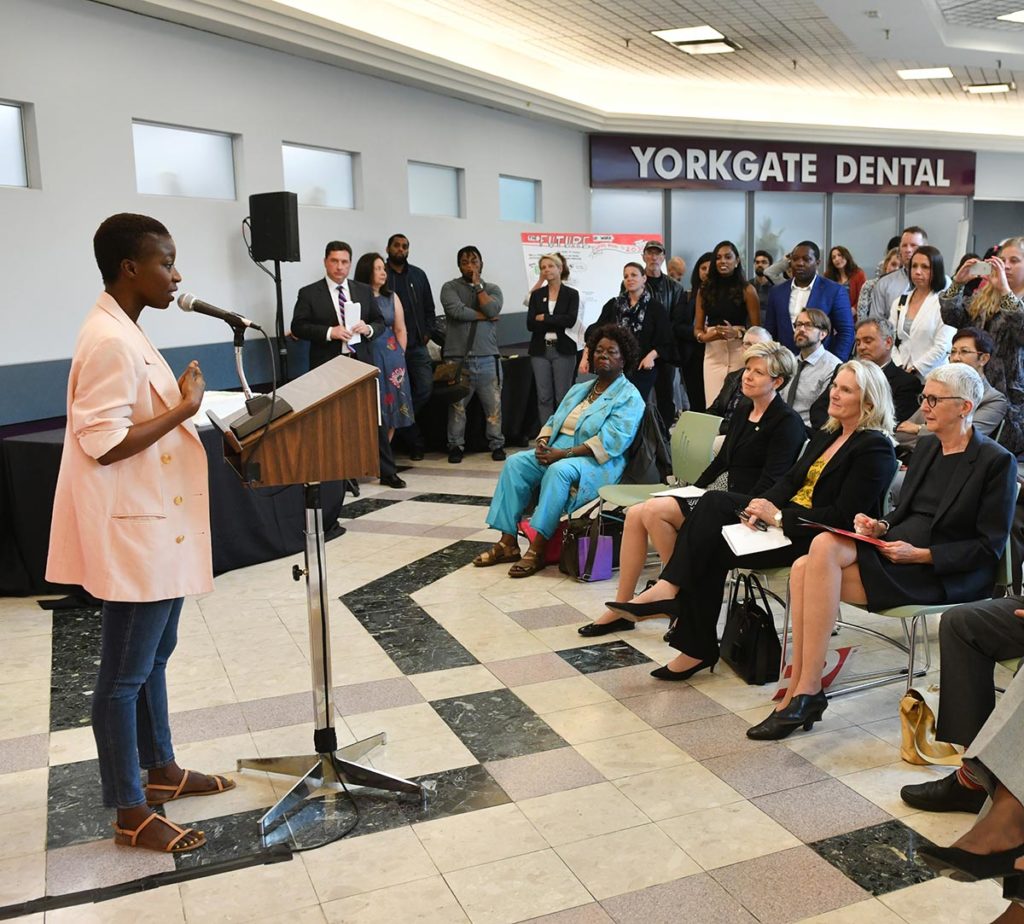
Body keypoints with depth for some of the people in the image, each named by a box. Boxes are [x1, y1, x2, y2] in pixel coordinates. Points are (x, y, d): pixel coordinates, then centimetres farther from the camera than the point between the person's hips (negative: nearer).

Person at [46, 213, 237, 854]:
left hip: (157, 525, 11)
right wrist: (185, 408, -19)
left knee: (155, 657, 21)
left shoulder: (127, 333, 12)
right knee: (125, 674, 2)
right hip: (133, 533, -11)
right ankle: (131, 813, 15)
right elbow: (105, 444, -26)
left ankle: (162, 770, 37)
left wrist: (182, 408, 8)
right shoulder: (109, 342, -21)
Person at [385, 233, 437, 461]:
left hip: (417, 345, 4)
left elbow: (429, 307, 15)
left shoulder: (418, 275, 13)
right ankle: (415, 443, 11)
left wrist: (428, 332, 4)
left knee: (425, 388, -3)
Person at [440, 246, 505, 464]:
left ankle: (496, 444, 16)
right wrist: (484, 316, -6)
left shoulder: (492, 289, 12)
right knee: (457, 405, 5)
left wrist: (478, 285, -3)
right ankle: (456, 445, 16)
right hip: (458, 358, -2)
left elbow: (492, 309, -9)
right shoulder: (450, 287, 4)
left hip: (488, 358, 2)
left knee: (494, 404, 4)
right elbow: (456, 310, -15)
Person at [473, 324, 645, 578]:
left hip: (598, 464, -7)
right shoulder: (579, 389, 22)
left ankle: (537, 550, -33)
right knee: (515, 463, -14)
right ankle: (508, 543, -17)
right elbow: (554, 421, 21)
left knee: (559, 471, -36)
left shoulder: (629, 397, -4)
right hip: (556, 453, 8)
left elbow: (610, 442, -17)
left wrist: (563, 453, -22)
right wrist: (543, 443, -4)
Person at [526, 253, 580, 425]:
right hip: (540, 350, 3)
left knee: (563, 396, -2)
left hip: (563, 350, -2)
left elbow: (571, 320, -13)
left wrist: (544, 318, -9)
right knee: (544, 397, 3)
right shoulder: (537, 295, 9)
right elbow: (530, 324, -2)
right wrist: (557, 324, -10)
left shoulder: (571, 294, 2)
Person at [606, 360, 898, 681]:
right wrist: (763, 506, -9)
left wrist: (779, 517, -21)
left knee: (712, 548, -20)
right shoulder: (826, 435, 18)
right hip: (785, 515, 8)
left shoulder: (875, 450, -10)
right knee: (714, 501, -16)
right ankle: (670, 589, -25)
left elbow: (844, 517, -18)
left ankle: (696, 648, -11)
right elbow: (790, 479, 12)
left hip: (815, 537, -8)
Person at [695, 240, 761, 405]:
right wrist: (704, 336, -11)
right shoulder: (705, 289, 11)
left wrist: (737, 333, -18)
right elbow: (697, 328, 11)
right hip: (713, 353, 2)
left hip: (739, 353, -2)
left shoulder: (747, 290, 2)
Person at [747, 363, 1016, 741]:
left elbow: (989, 548, -8)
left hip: (945, 576, -7)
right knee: (803, 567, -22)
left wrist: (921, 555, -17)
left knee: (826, 547, -29)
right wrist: (880, 526, 0)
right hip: (895, 549, 7)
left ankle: (804, 691, -24)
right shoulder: (927, 447, 18)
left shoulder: (997, 461, -4)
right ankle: (800, 690, -21)